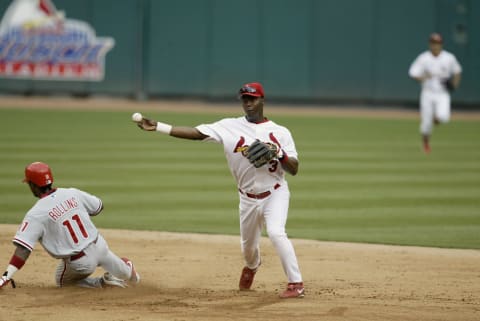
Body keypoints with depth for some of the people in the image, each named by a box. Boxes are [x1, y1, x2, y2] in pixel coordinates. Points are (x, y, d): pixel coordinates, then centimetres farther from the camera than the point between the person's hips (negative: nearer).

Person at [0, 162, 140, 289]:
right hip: (99, 246, 7)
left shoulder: (36, 214, -17)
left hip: (80, 262, -6)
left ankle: (104, 282, 8)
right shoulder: (72, 193, -4)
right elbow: (98, 207, 13)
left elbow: (23, 248, -26)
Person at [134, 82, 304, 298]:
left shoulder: (280, 132, -5)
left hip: (275, 193, -3)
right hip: (248, 198, 3)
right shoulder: (230, 127, -2)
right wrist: (157, 127, -20)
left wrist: (279, 153, -27)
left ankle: (296, 284, -19)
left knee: (275, 232, -27)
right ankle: (252, 266, 54)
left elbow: (294, 169, -7)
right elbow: (196, 133, -11)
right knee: (248, 245, 16)